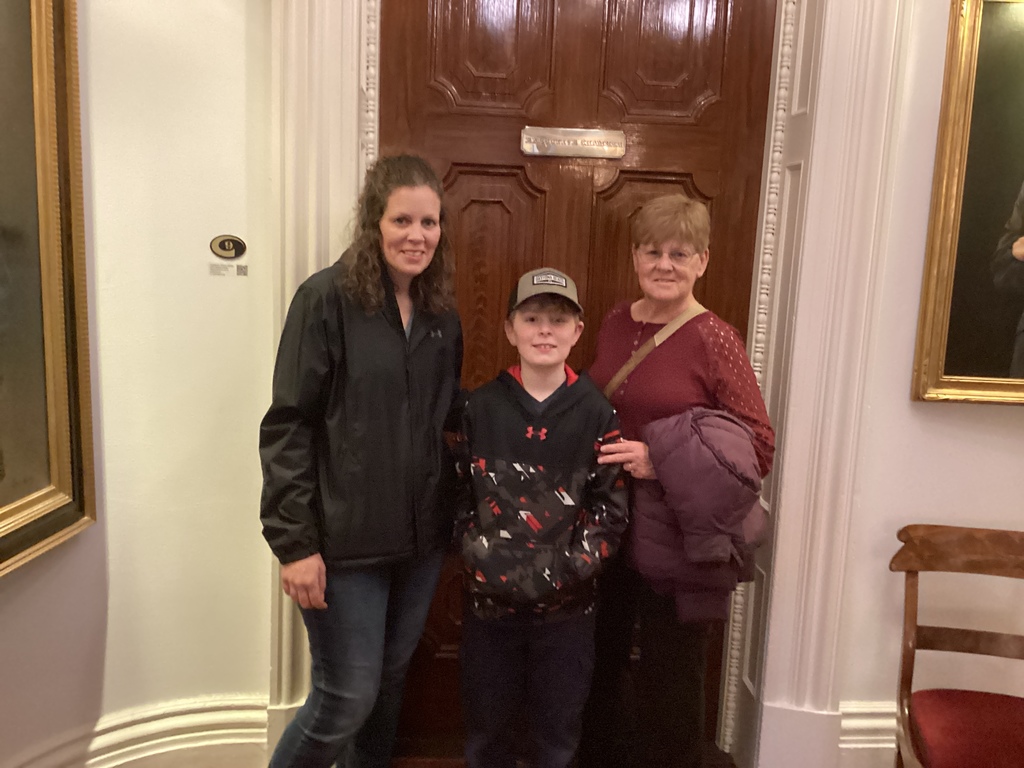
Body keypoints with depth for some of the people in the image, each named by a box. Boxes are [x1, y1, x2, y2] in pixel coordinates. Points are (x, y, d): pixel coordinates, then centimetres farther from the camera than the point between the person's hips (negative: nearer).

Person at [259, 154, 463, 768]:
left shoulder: (441, 311, 6)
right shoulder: (328, 298, -11)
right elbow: (288, 425, -12)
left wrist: (455, 511, 8)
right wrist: (294, 542, -15)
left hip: (422, 537, 6)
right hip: (347, 541, -5)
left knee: (391, 680, 20)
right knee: (347, 698, 4)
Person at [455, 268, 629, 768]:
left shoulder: (596, 413, -5)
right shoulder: (481, 408, -1)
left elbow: (610, 507, -5)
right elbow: (458, 494, 1)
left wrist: (569, 569, -15)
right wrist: (481, 558, -11)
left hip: (567, 603, -1)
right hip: (490, 597, 1)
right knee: (487, 725, 18)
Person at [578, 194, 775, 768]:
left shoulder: (714, 339, -13)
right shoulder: (616, 323, 3)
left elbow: (759, 447, -15)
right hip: (609, 526, 6)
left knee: (669, 676, 13)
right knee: (603, 661, 21)